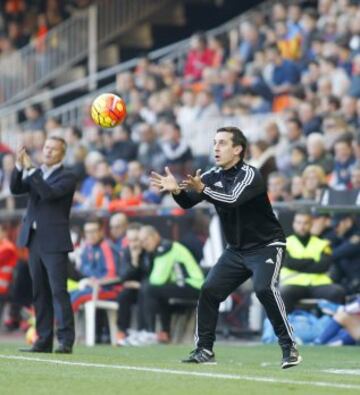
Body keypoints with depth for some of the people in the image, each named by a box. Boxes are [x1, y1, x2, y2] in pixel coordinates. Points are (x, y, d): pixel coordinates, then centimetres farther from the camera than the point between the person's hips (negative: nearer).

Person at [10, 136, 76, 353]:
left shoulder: (67, 177, -3)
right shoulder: (35, 174, 16)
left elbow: (50, 193, -20)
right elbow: (16, 189, 3)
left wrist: (30, 169, -19)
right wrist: (20, 166, -12)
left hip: (54, 242, -6)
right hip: (34, 239, 6)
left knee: (58, 291, -11)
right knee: (40, 293, 7)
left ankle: (66, 341, -13)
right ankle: (44, 340, 9)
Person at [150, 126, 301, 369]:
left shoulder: (250, 175, -19)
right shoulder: (213, 177, 2)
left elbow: (232, 199, -36)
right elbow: (188, 202, -7)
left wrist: (203, 189, -49)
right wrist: (176, 190, -28)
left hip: (267, 246, -7)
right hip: (236, 250, 7)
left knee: (264, 289, -27)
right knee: (209, 291, -2)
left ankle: (290, 348, -21)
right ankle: (205, 349, 10)